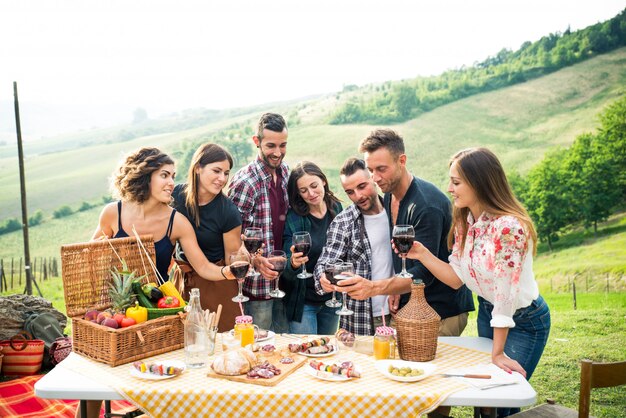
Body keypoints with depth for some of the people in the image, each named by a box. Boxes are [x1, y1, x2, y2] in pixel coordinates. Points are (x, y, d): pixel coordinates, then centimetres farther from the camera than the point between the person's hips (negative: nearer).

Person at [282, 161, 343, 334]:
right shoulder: (293, 218, -15)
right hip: (304, 300, -4)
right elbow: (287, 270, -16)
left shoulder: (337, 209, -4)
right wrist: (293, 263, -37)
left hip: (333, 298, 4)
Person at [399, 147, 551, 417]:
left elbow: (505, 295, -27)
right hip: (487, 312, 7)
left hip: (523, 321, -7)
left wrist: (498, 353, -21)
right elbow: (457, 278, -4)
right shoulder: (465, 221, -6)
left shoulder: (509, 227, -31)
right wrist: (423, 254, -18)